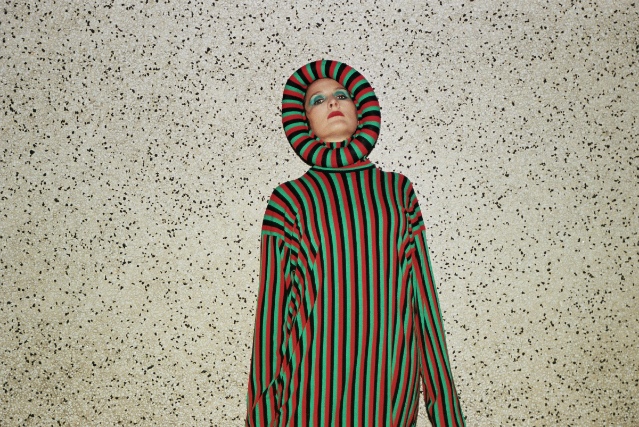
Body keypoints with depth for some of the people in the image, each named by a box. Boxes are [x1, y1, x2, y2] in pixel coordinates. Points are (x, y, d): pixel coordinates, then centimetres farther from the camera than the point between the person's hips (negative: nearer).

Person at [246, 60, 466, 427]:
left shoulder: (397, 190, 7)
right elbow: (272, 305, 1)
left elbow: (422, 291, 5)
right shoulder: (289, 199, 1)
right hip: (312, 388, -2)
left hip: (390, 384, 2)